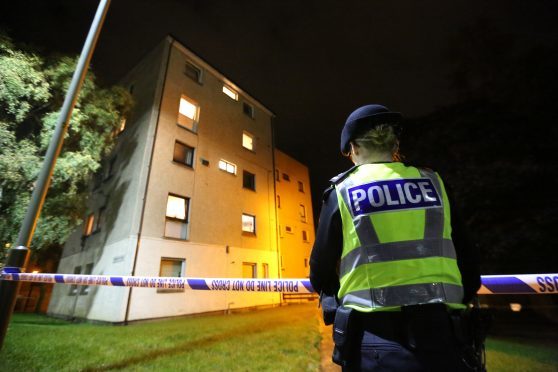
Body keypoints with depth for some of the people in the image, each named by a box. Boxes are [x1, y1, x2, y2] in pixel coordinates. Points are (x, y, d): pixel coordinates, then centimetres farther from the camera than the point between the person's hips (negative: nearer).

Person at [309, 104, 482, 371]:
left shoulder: (342, 192, -2)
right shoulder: (433, 184, 5)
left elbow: (321, 274, 3)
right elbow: (468, 266, 7)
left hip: (375, 341, -2)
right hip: (441, 338, 3)